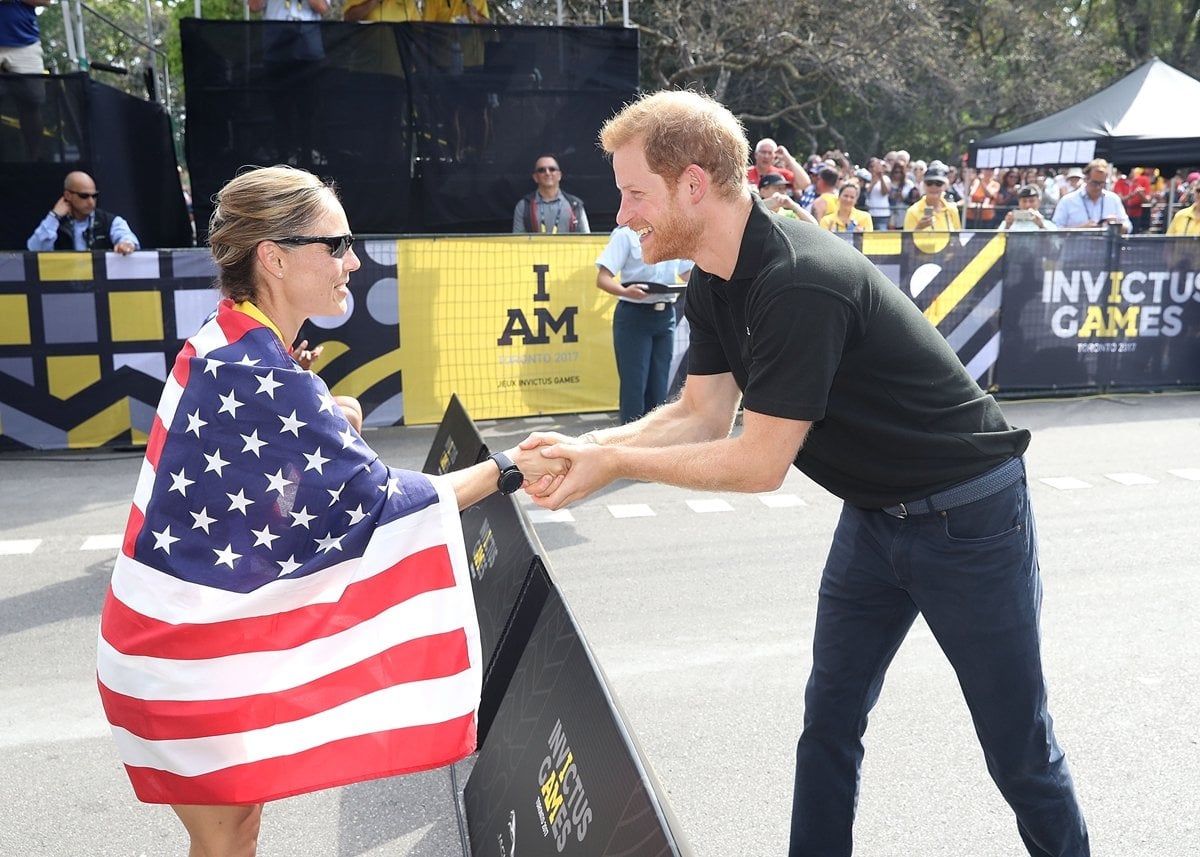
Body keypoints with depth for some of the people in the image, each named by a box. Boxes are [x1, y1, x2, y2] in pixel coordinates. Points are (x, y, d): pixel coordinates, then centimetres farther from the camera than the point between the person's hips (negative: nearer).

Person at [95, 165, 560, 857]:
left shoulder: (223, 347, 2)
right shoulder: (264, 381, -27)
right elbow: (379, 502, -21)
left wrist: (327, 425, 0)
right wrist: (507, 471, -14)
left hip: (199, 629, 8)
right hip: (189, 650, -8)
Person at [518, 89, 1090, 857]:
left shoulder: (800, 283, -31)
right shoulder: (714, 282, -2)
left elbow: (759, 462, -28)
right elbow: (703, 415, 1)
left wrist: (615, 463, -21)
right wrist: (588, 446, -12)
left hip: (965, 513, -8)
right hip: (875, 511, 8)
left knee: (1019, 751, 8)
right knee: (829, 724, 12)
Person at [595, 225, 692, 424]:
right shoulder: (626, 235, -8)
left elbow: (688, 271, 19)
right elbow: (603, 278, -13)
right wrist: (626, 291, -33)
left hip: (665, 316, 5)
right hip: (633, 316, -5)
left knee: (659, 386, 7)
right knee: (634, 385, -4)